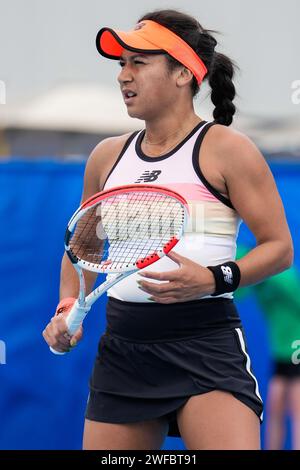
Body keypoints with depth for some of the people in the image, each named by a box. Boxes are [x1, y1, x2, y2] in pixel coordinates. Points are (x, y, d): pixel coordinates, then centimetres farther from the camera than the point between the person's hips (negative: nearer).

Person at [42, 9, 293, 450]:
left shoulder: (227, 149, -3)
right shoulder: (107, 156, 14)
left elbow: (279, 247, -4)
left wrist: (215, 279, -20)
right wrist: (68, 308, 10)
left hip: (205, 344, -5)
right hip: (121, 350, 6)